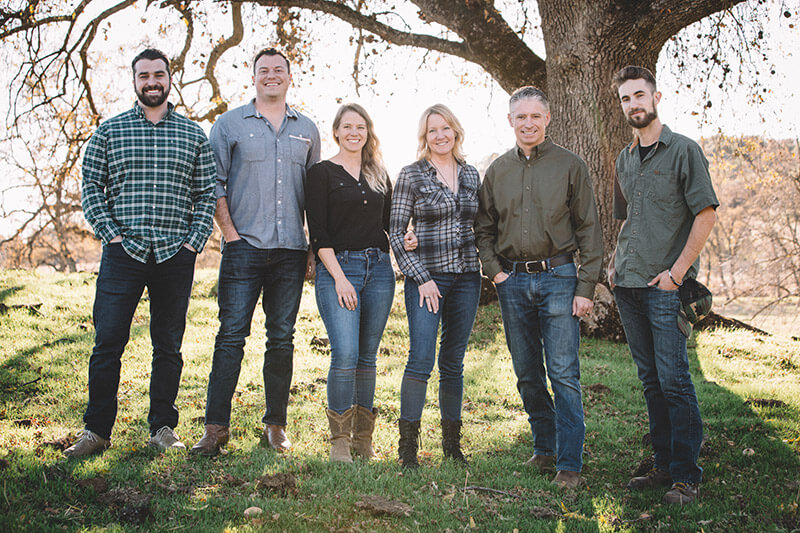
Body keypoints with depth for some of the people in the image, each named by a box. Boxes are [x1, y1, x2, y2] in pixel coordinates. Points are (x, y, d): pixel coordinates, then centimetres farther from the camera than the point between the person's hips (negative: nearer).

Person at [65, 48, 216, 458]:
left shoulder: (193, 135, 11)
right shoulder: (109, 132, 9)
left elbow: (207, 193, 10)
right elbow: (90, 189, 6)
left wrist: (195, 240, -2)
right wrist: (111, 233, -5)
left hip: (175, 255, 1)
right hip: (123, 252, -1)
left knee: (168, 344, 6)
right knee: (108, 342, -2)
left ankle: (163, 427, 17)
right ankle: (97, 429, 9)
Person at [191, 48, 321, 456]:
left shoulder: (307, 130, 15)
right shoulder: (230, 124, 7)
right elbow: (213, 182, 3)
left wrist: (315, 246, 9)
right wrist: (229, 232, -6)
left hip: (291, 250, 3)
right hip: (244, 247, -3)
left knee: (282, 338, 6)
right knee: (231, 336, -5)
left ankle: (275, 425, 15)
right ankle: (216, 426, 1)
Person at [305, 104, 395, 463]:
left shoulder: (379, 175, 17)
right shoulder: (322, 173, 2)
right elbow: (318, 232, -5)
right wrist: (339, 277, -13)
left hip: (379, 269, 5)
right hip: (337, 268, -4)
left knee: (368, 356, 7)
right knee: (345, 353, -15)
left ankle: (363, 438, 16)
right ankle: (339, 438, -1)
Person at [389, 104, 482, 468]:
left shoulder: (471, 175, 11)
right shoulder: (412, 175, -3)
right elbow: (396, 232, -5)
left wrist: (489, 264, 9)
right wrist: (421, 279, -11)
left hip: (467, 277, 4)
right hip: (427, 276, -4)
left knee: (453, 363, 10)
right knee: (421, 360, -11)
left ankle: (452, 442, 19)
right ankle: (407, 444, 0)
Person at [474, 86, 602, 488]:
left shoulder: (570, 166, 1)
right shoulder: (497, 170, 11)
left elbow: (588, 229, 0)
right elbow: (484, 227, 17)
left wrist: (586, 286, -7)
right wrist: (494, 270, 2)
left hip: (558, 277, -4)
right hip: (512, 281, 4)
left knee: (564, 374, -7)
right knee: (527, 374, 10)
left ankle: (569, 463, 1)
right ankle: (545, 448, 25)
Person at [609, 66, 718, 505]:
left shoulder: (683, 150, -3)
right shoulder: (624, 159, 17)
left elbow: (706, 213, -9)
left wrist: (677, 271, -14)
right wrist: (614, 264, 11)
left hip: (665, 286, -7)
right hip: (628, 286, 7)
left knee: (673, 380, -7)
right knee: (650, 380, 11)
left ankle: (686, 476, 2)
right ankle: (664, 465, 20)